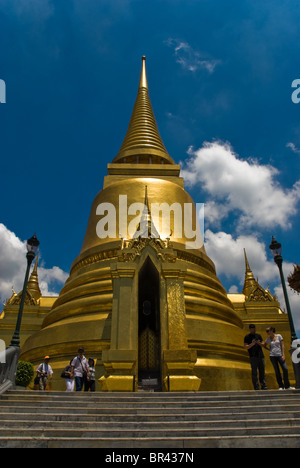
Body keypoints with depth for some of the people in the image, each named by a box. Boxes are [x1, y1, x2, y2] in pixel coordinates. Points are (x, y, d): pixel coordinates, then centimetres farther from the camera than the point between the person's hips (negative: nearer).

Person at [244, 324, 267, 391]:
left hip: (261, 356, 5)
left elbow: (263, 344, 14)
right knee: (254, 373, -5)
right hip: (253, 357, -5)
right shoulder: (247, 337, 2)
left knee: (262, 372, 6)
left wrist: (259, 343, -8)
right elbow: (245, 347, -4)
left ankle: (263, 386, 13)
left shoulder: (258, 336, 16)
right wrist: (252, 344, -19)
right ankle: (256, 387, -2)